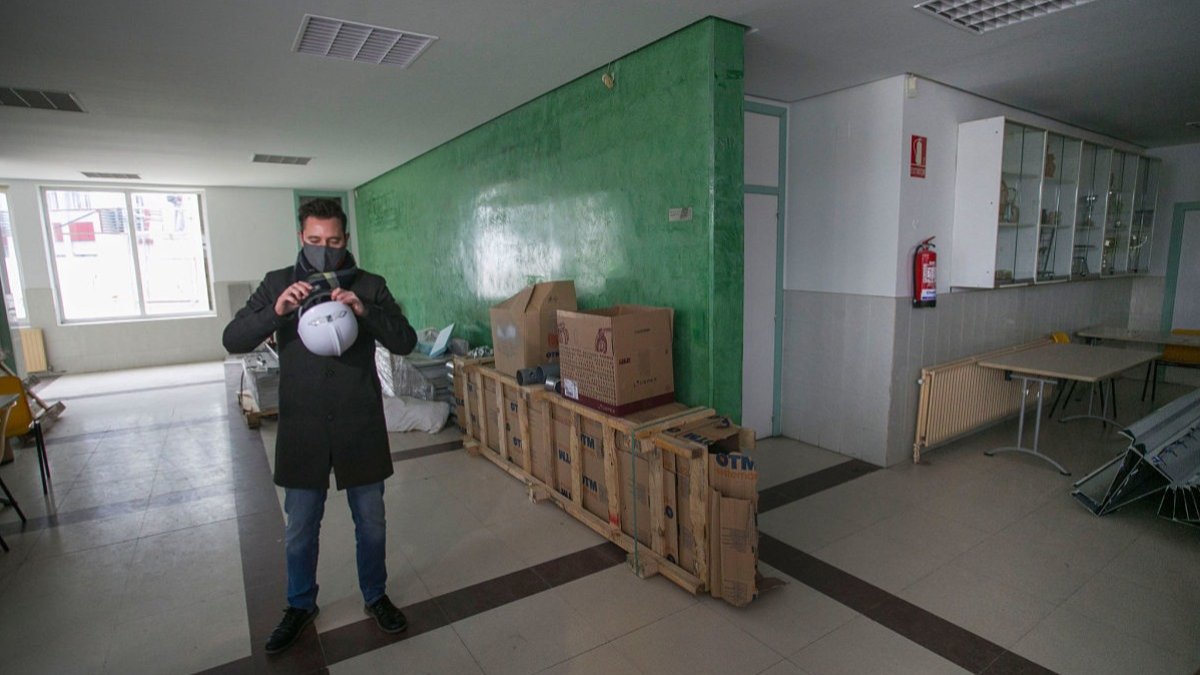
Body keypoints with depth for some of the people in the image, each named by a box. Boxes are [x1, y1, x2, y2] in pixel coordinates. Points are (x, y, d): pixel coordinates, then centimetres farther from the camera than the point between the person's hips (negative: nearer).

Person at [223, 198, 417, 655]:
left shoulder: (370, 286, -2)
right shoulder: (278, 284, 1)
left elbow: (406, 342, -8)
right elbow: (232, 340, -4)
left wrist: (365, 312, -25)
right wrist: (275, 311, -22)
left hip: (360, 427, 0)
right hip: (302, 429, 1)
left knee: (370, 523, 14)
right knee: (300, 528, 16)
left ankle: (375, 596, 38)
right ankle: (300, 605, 40)